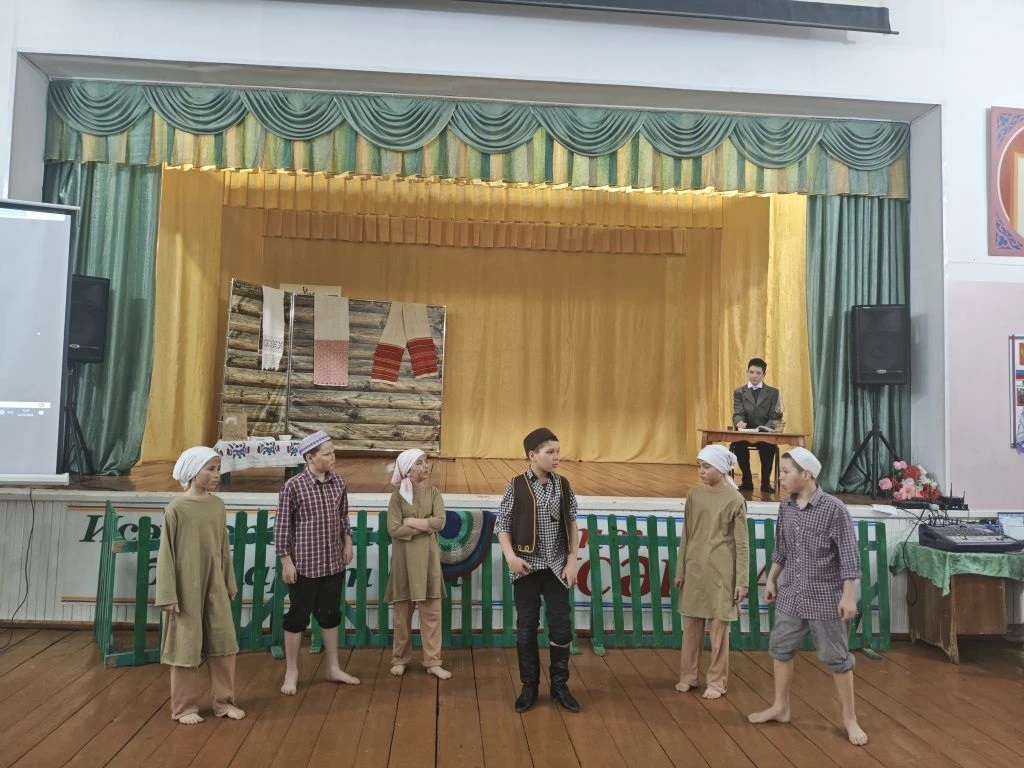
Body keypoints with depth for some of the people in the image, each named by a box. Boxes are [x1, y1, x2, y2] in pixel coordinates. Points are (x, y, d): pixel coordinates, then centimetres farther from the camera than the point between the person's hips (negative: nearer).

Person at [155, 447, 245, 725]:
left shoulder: (217, 505, 3)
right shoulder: (176, 509, -12)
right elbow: (166, 554, -10)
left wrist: (229, 585, 12)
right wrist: (168, 595, -13)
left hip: (215, 586, 5)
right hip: (187, 588, -5)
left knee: (224, 643, 8)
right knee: (186, 647, 7)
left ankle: (224, 701, 22)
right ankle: (184, 707, 22)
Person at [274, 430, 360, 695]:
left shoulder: (338, 482, 0)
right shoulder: (293, 486, -15)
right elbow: (282, 526, -11)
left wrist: (348, 544, 10)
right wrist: (286, 561, -11)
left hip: (333, 563, 5)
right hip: (304, 564, -5)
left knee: (330, 614, 15)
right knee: (298, 616, 7)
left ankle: (333, 669, 28)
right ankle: (291, 672, 23)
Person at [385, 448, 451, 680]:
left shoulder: (434, 493, 3)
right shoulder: (398, 496, -3)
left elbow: (440, 522, -12)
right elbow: (394, 530, -13)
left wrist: (409, 522, -11)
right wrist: (425, 526, -12)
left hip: (428, 558, 2)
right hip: (404, 559, -1)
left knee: (431, 611, 2)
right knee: (403, 611, 7)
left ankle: (433, 662, 10)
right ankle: (400, 659, 22)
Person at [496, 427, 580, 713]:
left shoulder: (563, 485, 2)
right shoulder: (516, 486, -6)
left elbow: (572, 525, 6)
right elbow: (502, 525, -3)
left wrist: (572, 560, 0)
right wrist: (510, 556, -16)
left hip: (556, 567, 2)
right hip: (526, 567, -2)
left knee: (561, 626, 6)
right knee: (526, 627, 7)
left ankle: (559, 685, 23)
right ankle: (529, 687, 23)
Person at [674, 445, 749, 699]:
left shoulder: (735, 500, -8)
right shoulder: (694, 495, 4)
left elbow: (741, 544, -7)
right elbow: (686, 536, 9)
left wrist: (742, 581, -9)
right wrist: (680, 571, 9)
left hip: (721, 571, -4)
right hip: (695, 569, 4)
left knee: (719, 627, 4)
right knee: (691, 624, 10)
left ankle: (717, 682, 18)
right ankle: (687, 676, 23)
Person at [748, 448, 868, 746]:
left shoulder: (833, 508, -16)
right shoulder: (785, 506, 1)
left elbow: (848, 555, -15)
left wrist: (848, 596, -17)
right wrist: (771, 580, 15)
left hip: (826, 598, -6)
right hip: (791, 594, 6)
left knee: (836, 658, 6)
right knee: (780, 648, 13)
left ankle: (849, 718, 23)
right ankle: (780, 707, 30)